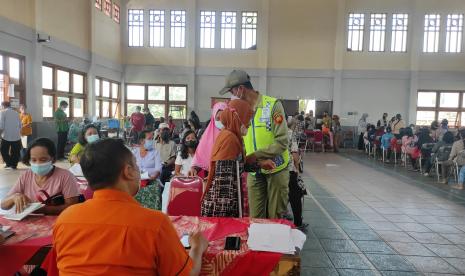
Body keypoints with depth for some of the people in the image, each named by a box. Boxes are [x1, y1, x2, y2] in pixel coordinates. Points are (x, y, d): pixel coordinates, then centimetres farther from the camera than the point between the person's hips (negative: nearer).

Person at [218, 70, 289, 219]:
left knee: (275, 217, 8)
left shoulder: (273, 105, -12)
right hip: (254, 172, 4)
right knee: (255, 218, 8)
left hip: (276, 169, -3)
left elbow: (282, 142, -17)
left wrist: (256, 155, -24)